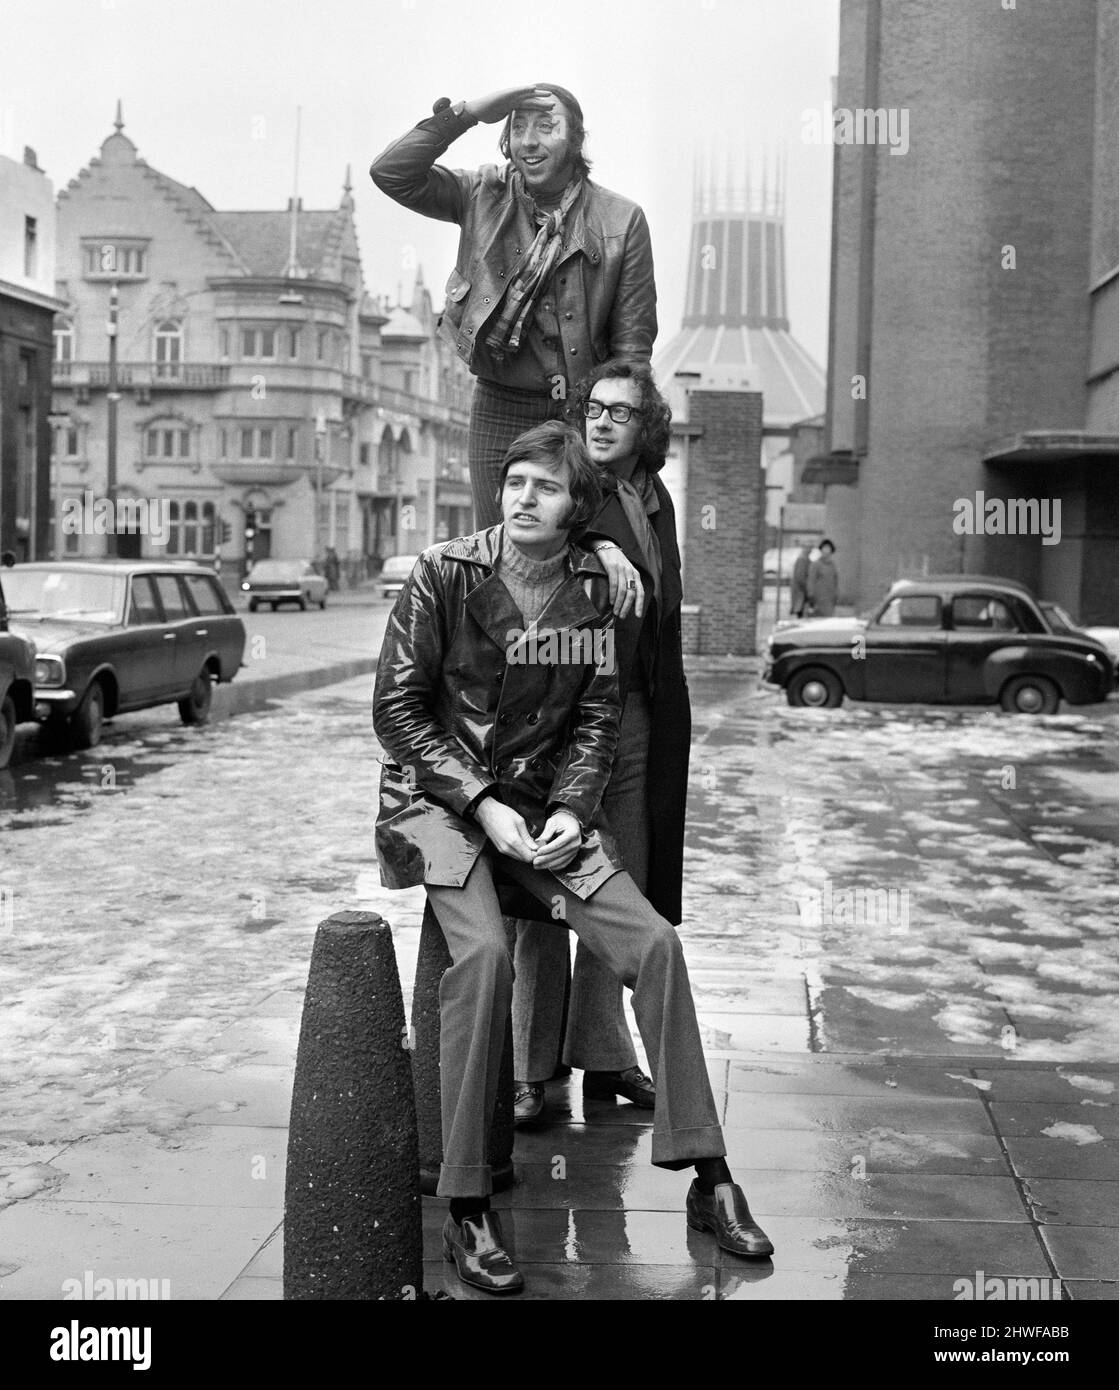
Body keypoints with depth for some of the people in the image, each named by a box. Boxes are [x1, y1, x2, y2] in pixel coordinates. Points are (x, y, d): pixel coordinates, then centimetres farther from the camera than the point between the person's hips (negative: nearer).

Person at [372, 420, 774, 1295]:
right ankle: (466, 1211, -20)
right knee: (485, 952, -30)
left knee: (655, 942, -11)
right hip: (440, 798, -4)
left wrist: (571, 809, -9)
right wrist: (483, 804, -15)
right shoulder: (444, 575, -8)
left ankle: (708, 1179, 0)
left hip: (548, 805, 4)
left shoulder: (594, 586, 3)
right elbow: (397, 709, -7)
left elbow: (598, 715, 7)